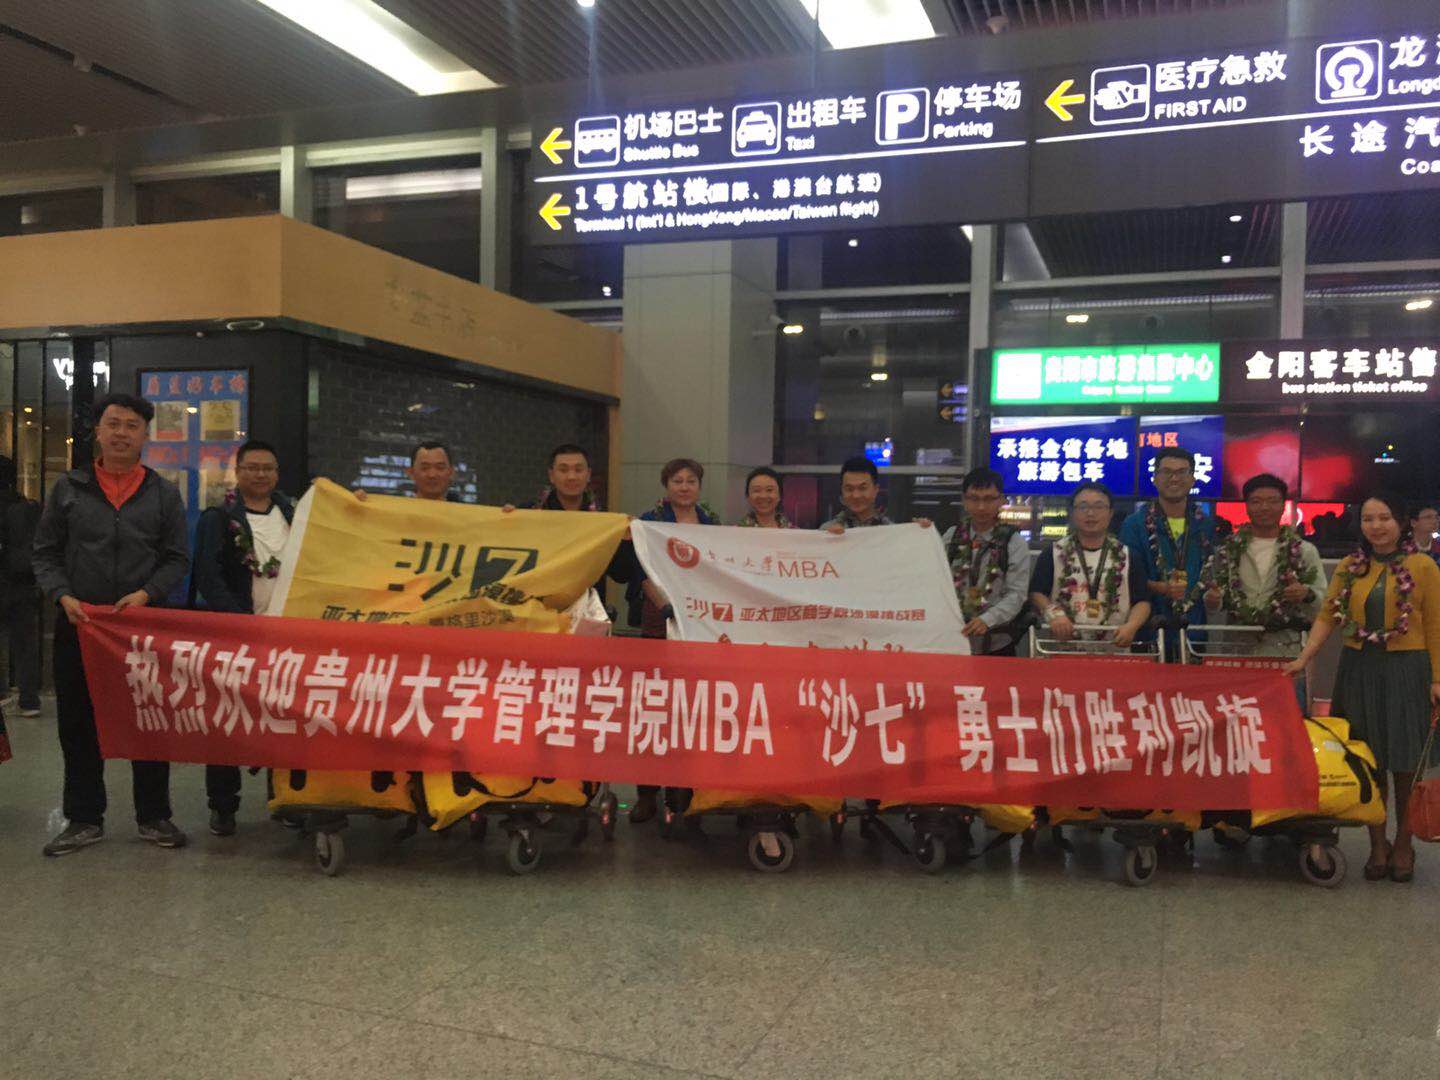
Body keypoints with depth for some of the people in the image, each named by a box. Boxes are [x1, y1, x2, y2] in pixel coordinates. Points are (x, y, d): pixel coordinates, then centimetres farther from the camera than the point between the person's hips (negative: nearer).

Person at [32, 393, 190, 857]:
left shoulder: (163, 494, 6)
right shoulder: (69, 489, 7)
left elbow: (177, 558, 6)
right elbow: (46, 552, 8)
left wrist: (146, 593, -10)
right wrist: (63, 596, -8)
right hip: (79, 624, 1)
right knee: (79, 723, 7)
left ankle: (153, 817, 17)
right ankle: (85, 819, 20)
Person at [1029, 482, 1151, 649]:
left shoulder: (1126, 557, 12)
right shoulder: (1053, 553, 9)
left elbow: (1142, 601, 9)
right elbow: (1036, 593, 5)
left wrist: (1131, 626, -10)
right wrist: (1054, 614, -14)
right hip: (1063, 644, -1)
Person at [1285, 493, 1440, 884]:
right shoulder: (1349, 568, 7)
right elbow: (1327, 617, 2)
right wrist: (1303, 659, -10)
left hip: (1407, 671, -3)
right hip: (1360, 670, 3)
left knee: (1406, 763, 4)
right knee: (1369, 762, 7)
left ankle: (1403, 844, 21)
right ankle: (1377, 844, 20)